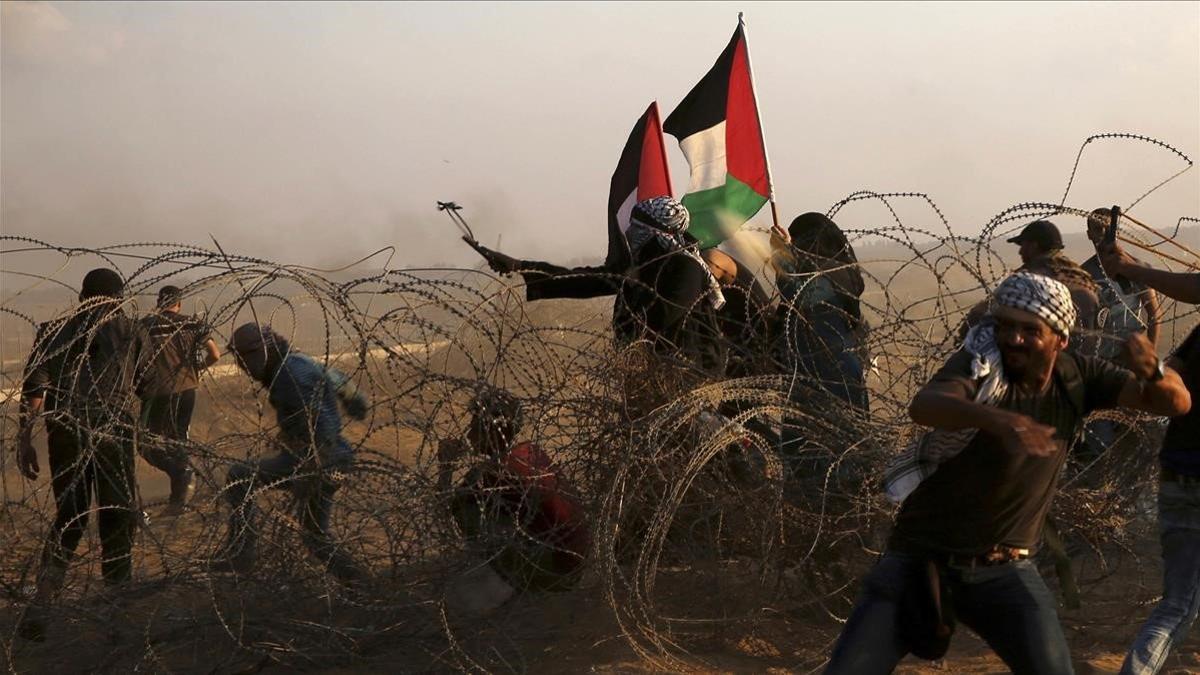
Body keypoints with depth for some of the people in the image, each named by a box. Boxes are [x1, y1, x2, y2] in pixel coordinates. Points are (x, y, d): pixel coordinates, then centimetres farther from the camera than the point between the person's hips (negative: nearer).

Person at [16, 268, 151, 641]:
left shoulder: (54, 330, 10)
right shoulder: (132, 331, 7)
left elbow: (33, 389, 0)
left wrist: (24, 440, 1)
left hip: (64, 434, 3)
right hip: (114, 433, -3)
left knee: (68, 519, 16)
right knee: (117, 520, 12)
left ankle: (40, 605, 0)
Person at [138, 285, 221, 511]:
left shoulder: (146, 325, -5)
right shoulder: (192, 324, 3)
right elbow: (215, 354, -3)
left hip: (158, 393, -4)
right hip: (187, 390, 4)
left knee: (148, 442, 6)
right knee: (178, 440, 18)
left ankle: (182, 473, -16)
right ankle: (178, 498, 19)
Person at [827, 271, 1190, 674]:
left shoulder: (1077, 377, -1)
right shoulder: (979, 364, -15)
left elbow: (1176, 402, -4)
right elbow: (923, 407, -37)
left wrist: (1152, 370, -29)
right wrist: (997, 419, -57)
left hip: (1004, 570, 3)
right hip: (920, 561, -3)